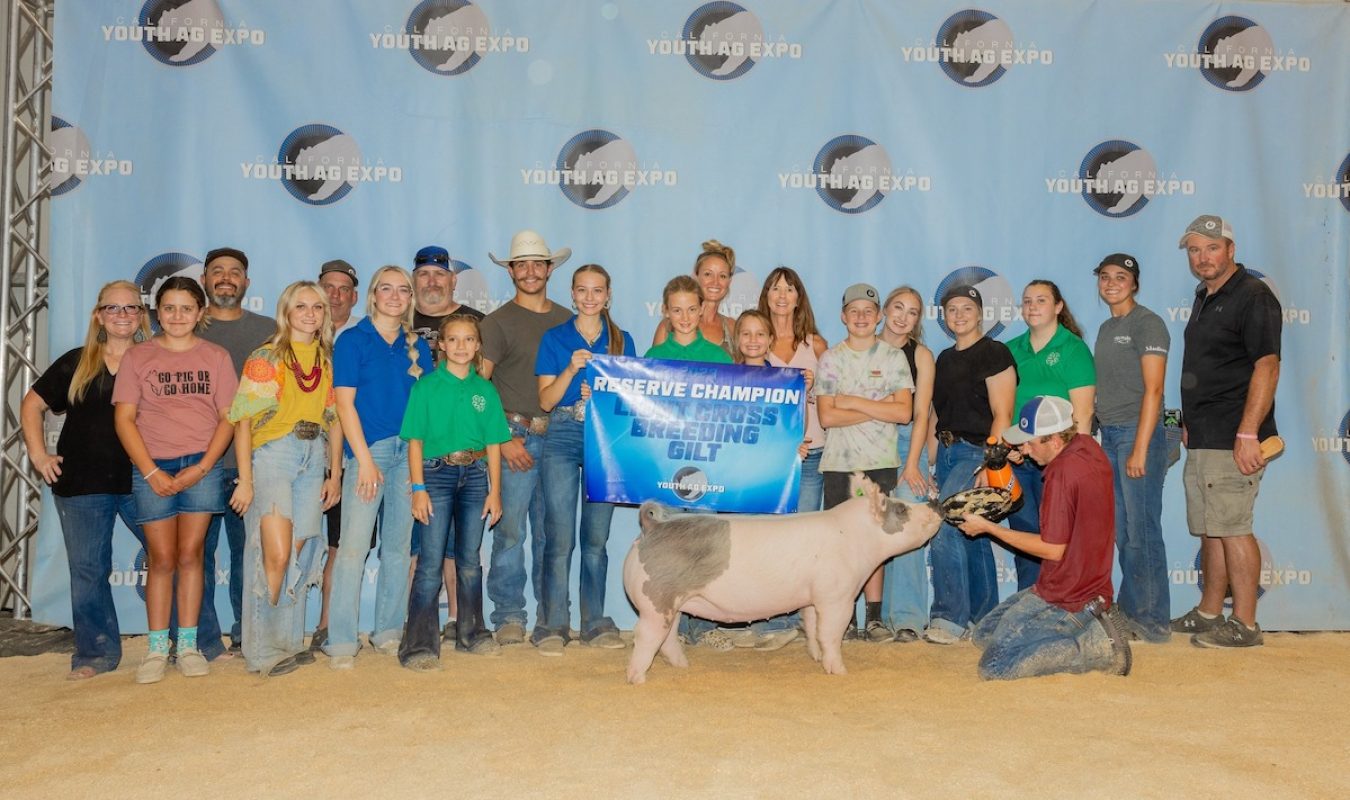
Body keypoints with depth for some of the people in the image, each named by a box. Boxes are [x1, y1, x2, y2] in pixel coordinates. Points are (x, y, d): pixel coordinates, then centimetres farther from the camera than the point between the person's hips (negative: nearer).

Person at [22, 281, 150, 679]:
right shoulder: (76, 364, 7)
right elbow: (32, 404, 13)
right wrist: (38, 454, 4)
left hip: (141, 481, -1)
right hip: (82, 485, 1)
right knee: (87, 570, 7)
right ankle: (96, 654, 19)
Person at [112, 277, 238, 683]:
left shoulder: (216, 356, 7)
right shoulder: (137, 356, 6)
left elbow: (228, 417, 3)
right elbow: (124, 418, 1)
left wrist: (201, 468, -8)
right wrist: (152, 472, -8)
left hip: (202, 466, 0)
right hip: (153, 469, 0)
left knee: (189, 554, -1)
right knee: (162, 558, 0)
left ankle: (188, 645, 7)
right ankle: (157, 649, 8)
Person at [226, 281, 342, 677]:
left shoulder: (327, 360, 12)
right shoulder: (266, 357, -2)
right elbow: (243, 420, -7)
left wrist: (334, 474, 10)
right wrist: (245, 479, -12)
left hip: (314, 458, 5)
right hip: (272, 455, -5)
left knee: (300, 553, 5)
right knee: (276, 553, -13)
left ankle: (289, 642, 17)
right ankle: (263, 649, 0)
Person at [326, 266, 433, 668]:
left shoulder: (417, 347, 13)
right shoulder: (352, 340, 1)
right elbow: (344, 402, -6)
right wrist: (365, 459, -12)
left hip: (409, 451, 5)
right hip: (367, 450, -4)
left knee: (398, 545, 8)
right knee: (353, 545, -9)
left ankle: (389, 632, 18)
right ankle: (341, 642, -4)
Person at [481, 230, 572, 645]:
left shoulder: (568, 321, 15)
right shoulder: (498, 322, 3)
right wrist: (501, 440, -11)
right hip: (517, 436, -3)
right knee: (510, 528, -4)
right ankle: (509, 615, 6)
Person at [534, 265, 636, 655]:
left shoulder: (622, 340, 11)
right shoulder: (555, 338, 7)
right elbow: (546, 400, 1)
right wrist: (572, 368, -14)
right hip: (563, 437, -1)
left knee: (597, 536, 4)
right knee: (559, 536, -5)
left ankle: (595, 622, 13)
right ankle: (553, 624, 5)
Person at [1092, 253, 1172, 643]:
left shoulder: (1147, 323, -7)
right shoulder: (1106, 328, 17)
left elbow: (1153, 389, -13)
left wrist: (1140, 449, -18)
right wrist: (1104, 436, 8)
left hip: (1137, 434, -8)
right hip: (1109, 436, 8)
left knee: (1142, 531, -5)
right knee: (1121, 532, 11)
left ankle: (1153, 621, 3)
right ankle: (1128, 610, 19)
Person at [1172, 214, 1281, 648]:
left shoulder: (1252, 295, -11)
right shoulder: (1205, 297, 18)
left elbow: (1267, 366, -18)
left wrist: (1248, 434, -23)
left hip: (1231, 439, -9)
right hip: (1202, 439, 9)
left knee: (1232, 528, -6)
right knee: (1209, 528, 14)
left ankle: (1245, 624, 1)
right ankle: (1209, 613, 24)